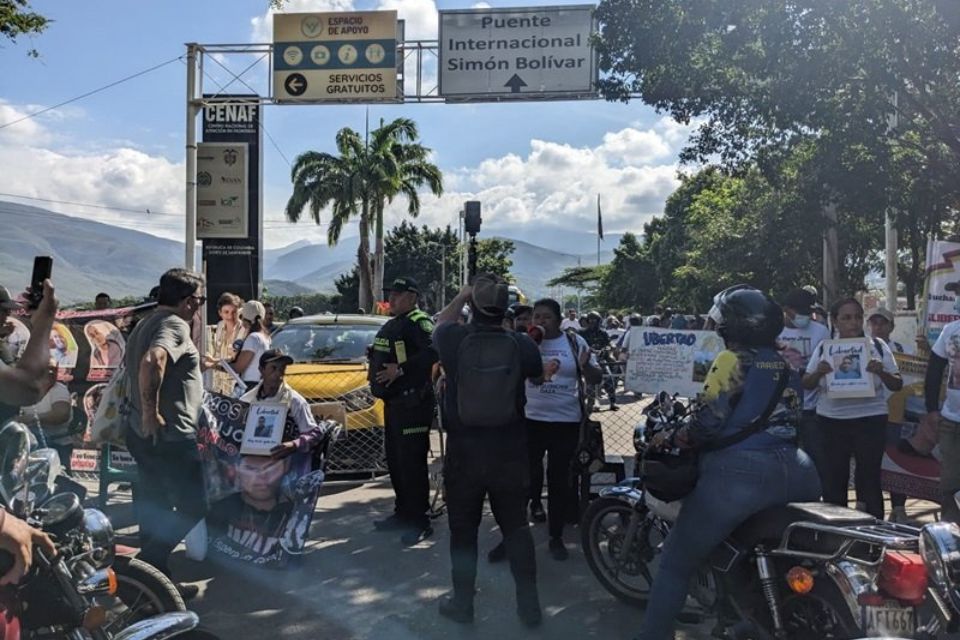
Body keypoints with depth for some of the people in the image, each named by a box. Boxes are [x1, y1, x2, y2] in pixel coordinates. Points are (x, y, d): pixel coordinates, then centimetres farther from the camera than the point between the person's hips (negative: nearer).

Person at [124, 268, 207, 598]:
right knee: (192, 507, -2)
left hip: (144, 434, 10)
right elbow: (152, 361, -35)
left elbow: (131, 365, 26)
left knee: (155, 506, 16)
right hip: (170, 435, -10)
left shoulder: (146, 323, 14)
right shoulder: (175, 325, -16)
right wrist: (151, 411, -27)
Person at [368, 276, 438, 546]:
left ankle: (419, 522, -1)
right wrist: (377, 377, 9)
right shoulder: (392, 325, 18)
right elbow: (379, 357, 27)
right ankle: (403, 513, 28)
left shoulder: (419, 322, -13)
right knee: (395, 461, 16)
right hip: (393, 402, 10)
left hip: (413, 403, -10)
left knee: (411, 462, -8)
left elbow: (433, 351, -29)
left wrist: (401, 369, -26)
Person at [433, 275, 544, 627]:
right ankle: (529, 605, 20)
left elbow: (440, 323, 13)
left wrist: (461, 296, 21)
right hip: (510, 453, 1)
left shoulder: (453, 339, -13)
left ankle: (462, 604, 24)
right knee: (516, 528, 13)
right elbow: (537, 375, 11)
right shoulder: (521, 344, -11)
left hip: (463, 453, -1)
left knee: (463, 531, 13)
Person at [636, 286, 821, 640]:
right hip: (796, 470, 8)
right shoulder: (788, 365, 18)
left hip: (741, 472, -8)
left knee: (677, 562, 3)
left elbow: (708, 422, -12)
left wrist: (671, 439, 3)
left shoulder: (733, 360, -3)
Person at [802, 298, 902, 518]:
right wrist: (818, 372, -15)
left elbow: (897, 385, 2)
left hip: (870, 419, -1)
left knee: (869, 479, 2)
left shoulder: (878, 346, 2)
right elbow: (807, 385, 6)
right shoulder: (824, 348, 4)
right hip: (831, 420, 2)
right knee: (832, 479, 9)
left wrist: (881, 372, -18)